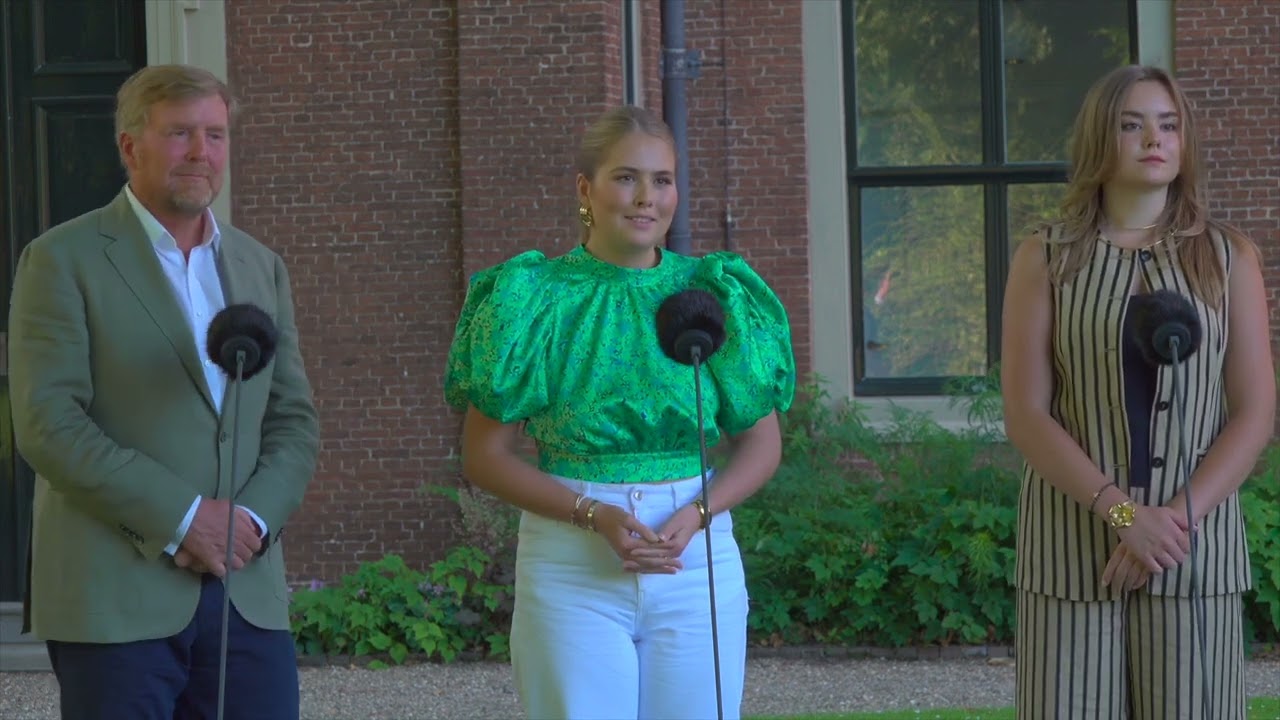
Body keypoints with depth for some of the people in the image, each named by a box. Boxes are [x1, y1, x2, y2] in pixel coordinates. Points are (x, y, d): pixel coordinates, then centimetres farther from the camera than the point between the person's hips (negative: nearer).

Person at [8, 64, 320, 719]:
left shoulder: (260, 267, 15)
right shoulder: (63, 261, -2)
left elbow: (294, 420, 12)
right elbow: (48, 425, -11)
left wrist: (251, 517, -7)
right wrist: (181, 517, -16)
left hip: (247, 591, 5)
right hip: (115, 597, -5)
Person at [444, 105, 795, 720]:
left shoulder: (713, 294, 5)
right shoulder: (536, 298, -1)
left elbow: (761, 444, 8)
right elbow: (485, 455, -2)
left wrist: (693, 518, -10)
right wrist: (594, 516, -15)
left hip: (699, 560, 2)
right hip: (571, 569, -2)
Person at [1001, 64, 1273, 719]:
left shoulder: (1230, 258, 7)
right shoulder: (1045, 259, 4)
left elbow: (1255, 412, 2)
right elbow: (1025, 415, -4)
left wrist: (1179, 515, -12)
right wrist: (1121, 511, -15)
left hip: (1194, 540, 1)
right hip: (1072, 539, -1)